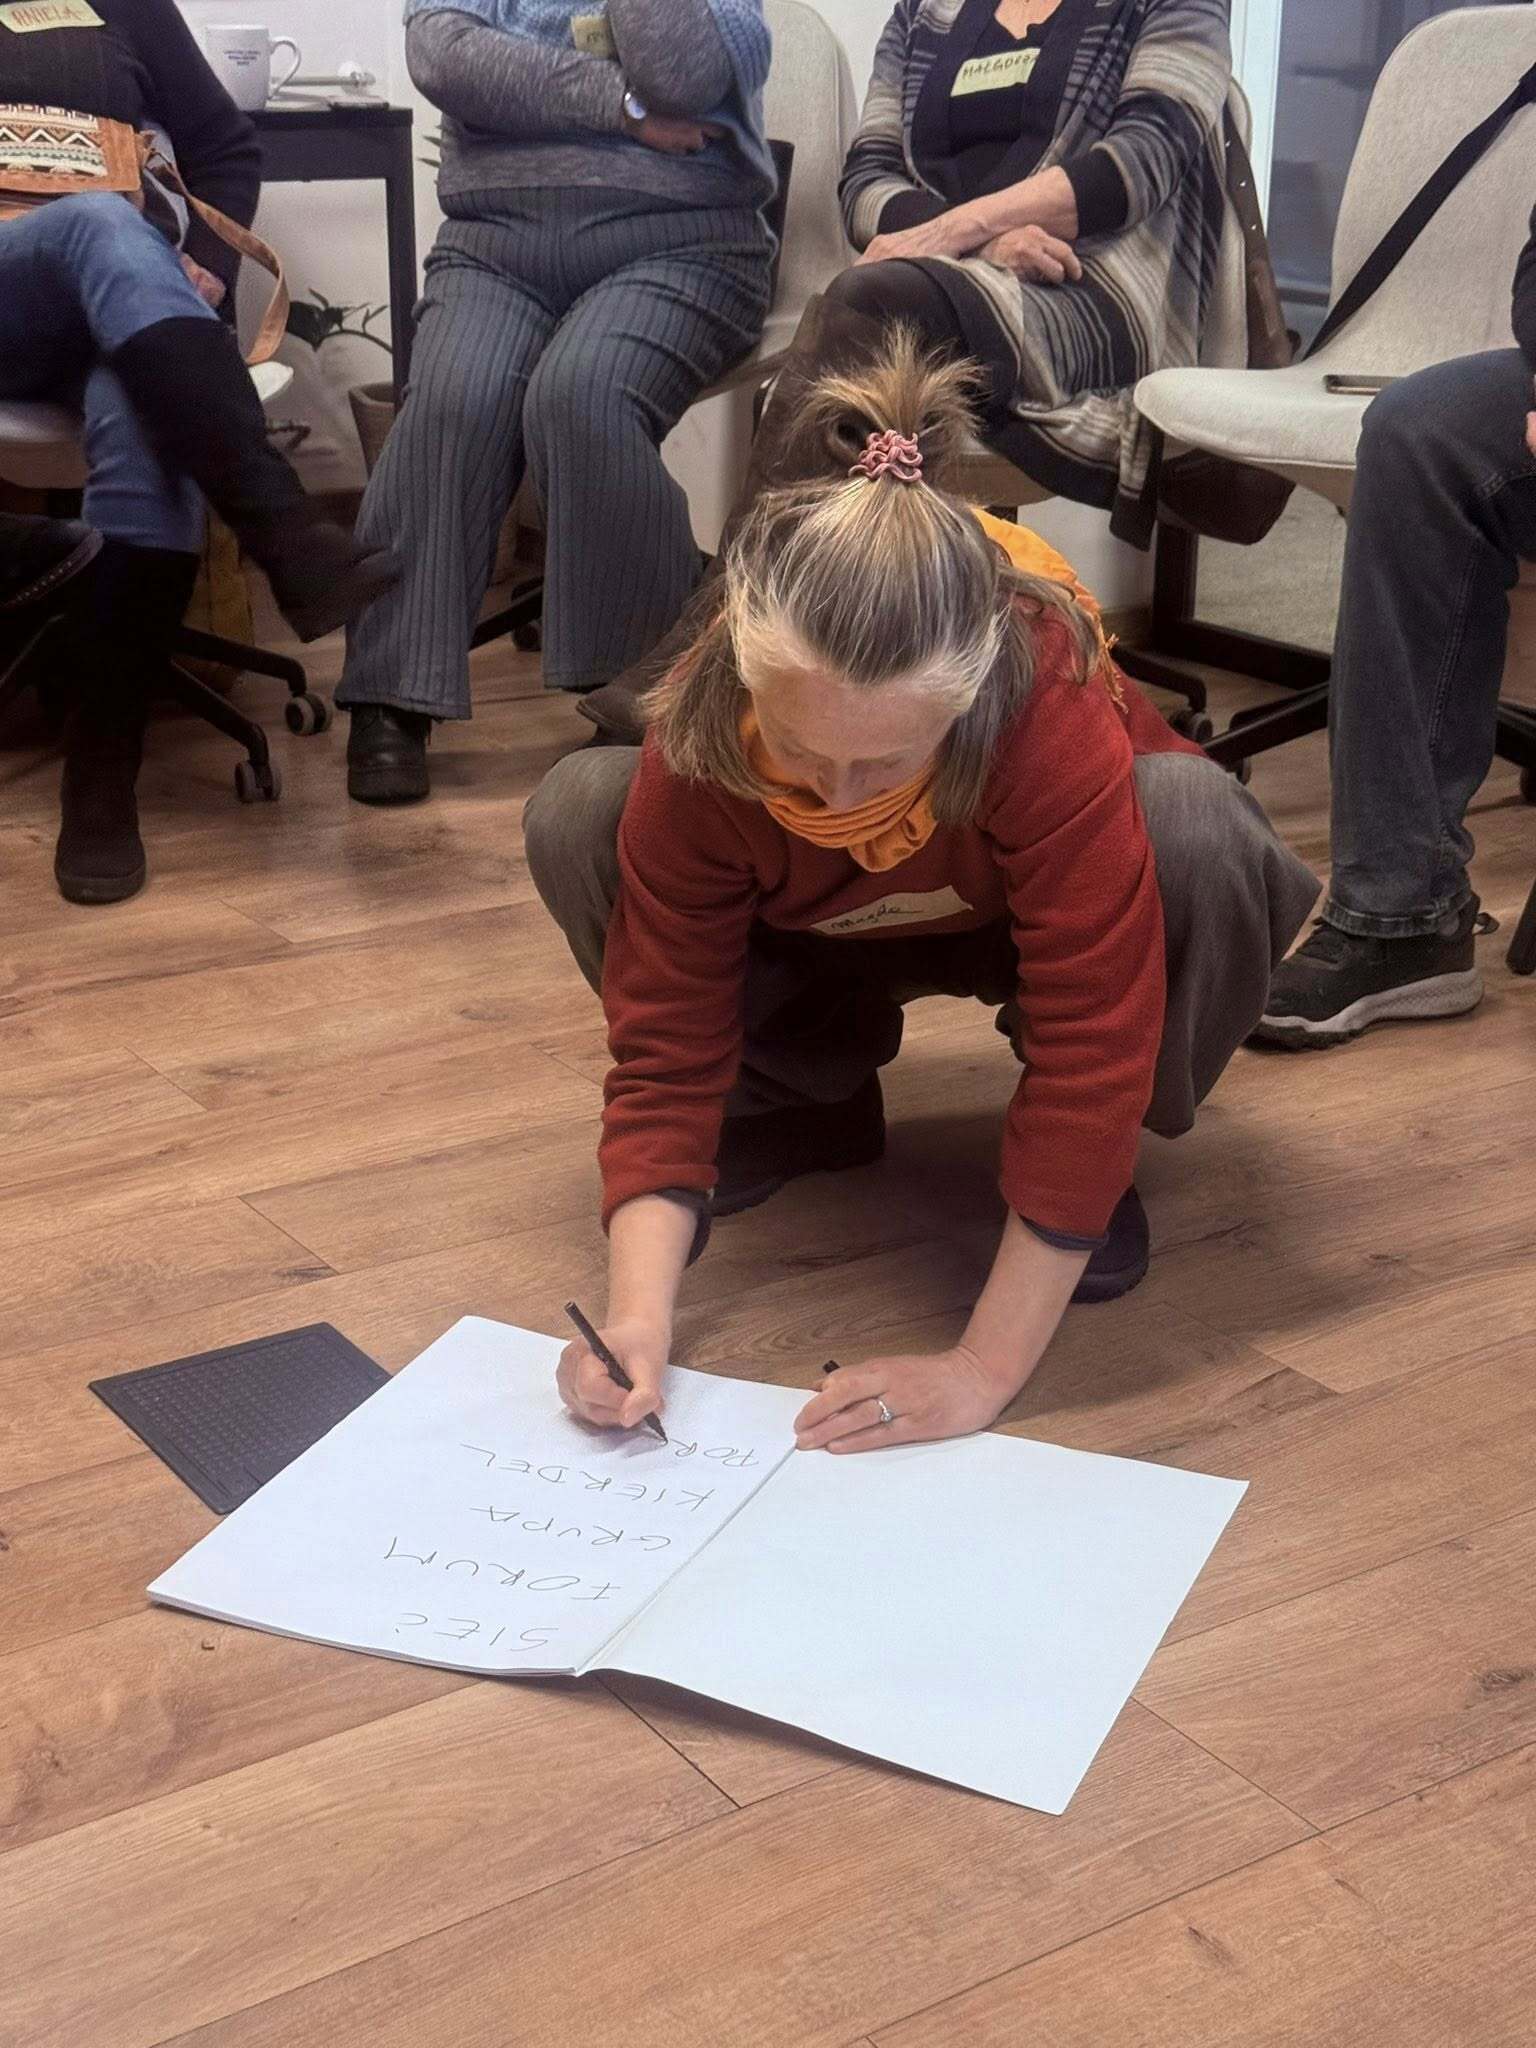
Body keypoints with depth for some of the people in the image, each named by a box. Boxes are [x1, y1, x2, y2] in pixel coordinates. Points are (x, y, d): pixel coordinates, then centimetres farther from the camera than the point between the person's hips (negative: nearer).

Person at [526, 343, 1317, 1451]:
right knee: (578, 812, -23)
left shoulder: (1058, 717, -42)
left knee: (1196, 830, -37)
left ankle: (1094, 1176, -9)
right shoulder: (697, 745, -33)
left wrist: (984, 1370, -41)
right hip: (818, 933, 2)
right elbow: (666, 1043, -26)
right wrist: (639, 1316, -41)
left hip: (1025, 918, -2)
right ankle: (803, 1098, 1)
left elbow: (1090, 1049, -41)